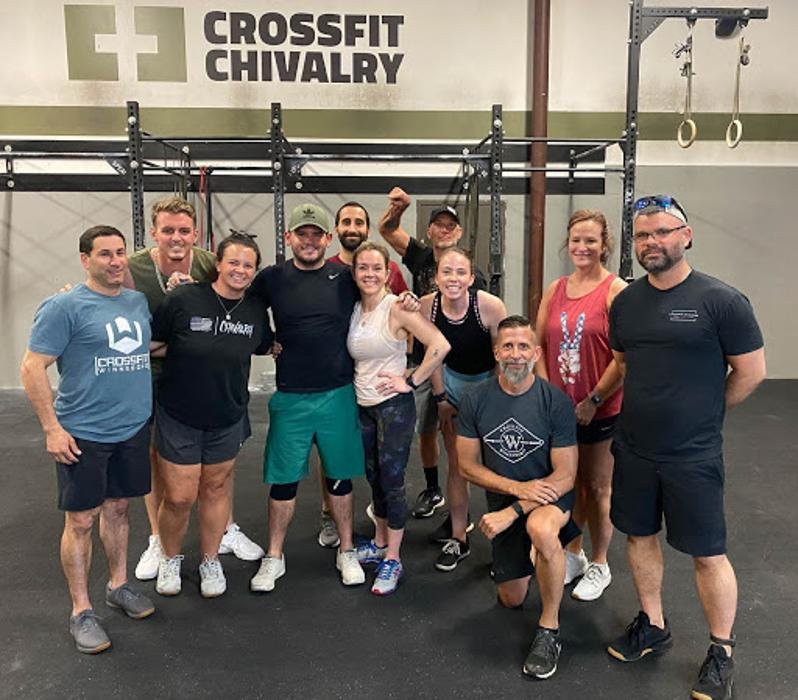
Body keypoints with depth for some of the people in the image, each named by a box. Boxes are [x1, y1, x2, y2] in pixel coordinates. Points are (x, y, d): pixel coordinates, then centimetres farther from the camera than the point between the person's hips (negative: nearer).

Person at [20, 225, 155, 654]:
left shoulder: (139, 303, 8)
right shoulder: (65, 307, -11)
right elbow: (32, 367, -12)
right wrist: (52, 429, -15)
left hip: (133, 428, 5)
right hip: (83, 434, -5)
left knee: (117, 508, 17)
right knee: (81, 520, 4)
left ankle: (118, 586, 34)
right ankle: (81, 612, 18)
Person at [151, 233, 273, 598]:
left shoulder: (256, 309, -3)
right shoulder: (183, 299, -16)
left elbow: (264, 347, 15)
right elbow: (149, 342, -7)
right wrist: (184, 349, -14)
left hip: (228, 419, 3)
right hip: (178, 417, -3)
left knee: (215, 489, 17)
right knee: (179, 498, 3)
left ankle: (210, 561, 36)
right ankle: (170, 559, 33)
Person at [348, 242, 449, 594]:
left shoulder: (397, 308, -14)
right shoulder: (354, 310, 6)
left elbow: (440, 345, -21)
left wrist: (411, 381, -16)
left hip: (394, 406, -6)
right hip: (363, 406, 6)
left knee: (391, 480, -1)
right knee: (374, 477, 17)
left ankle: (392, 560, 13)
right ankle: (379, 543, 35)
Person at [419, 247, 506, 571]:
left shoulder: (490, 306, -26)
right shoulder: (427, 305, -15)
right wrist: (440, 398, 2)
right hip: (453, 381, 3)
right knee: (456, 464, 9)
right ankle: (458, 539, 24)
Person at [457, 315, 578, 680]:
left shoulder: (556, 401, -20)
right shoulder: (475, 400, -13)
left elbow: (565, 476, -19)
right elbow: (468, 466, -7)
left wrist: (512, 512, -26)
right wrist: (517, 487, -21)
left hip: (550, 496, -3)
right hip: (502, 497, 3)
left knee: (541, 529, -40)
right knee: (511, 600, 13)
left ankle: (549, 628, -17)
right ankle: (520, 556, 48)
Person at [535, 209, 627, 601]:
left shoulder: (616, 291, -11)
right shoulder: (556, 290, 6)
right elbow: (538, 344, 8)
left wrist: (594, 400, -15)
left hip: (600, 409, -5)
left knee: (597, 488, 9)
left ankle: (599, 565, 28)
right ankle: (573, 554, 36)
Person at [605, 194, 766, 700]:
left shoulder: (721, 300, -13)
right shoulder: (626, 302, 3)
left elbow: (751, 371, -7)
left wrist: (703, 413, 3)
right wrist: (655, 406, 12)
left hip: (692, 456, -5)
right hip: (634, 448, 5)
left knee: (707, 553, 7)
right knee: (640, 535, 16)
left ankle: (722, 653, 27)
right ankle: (653, 626, 37)